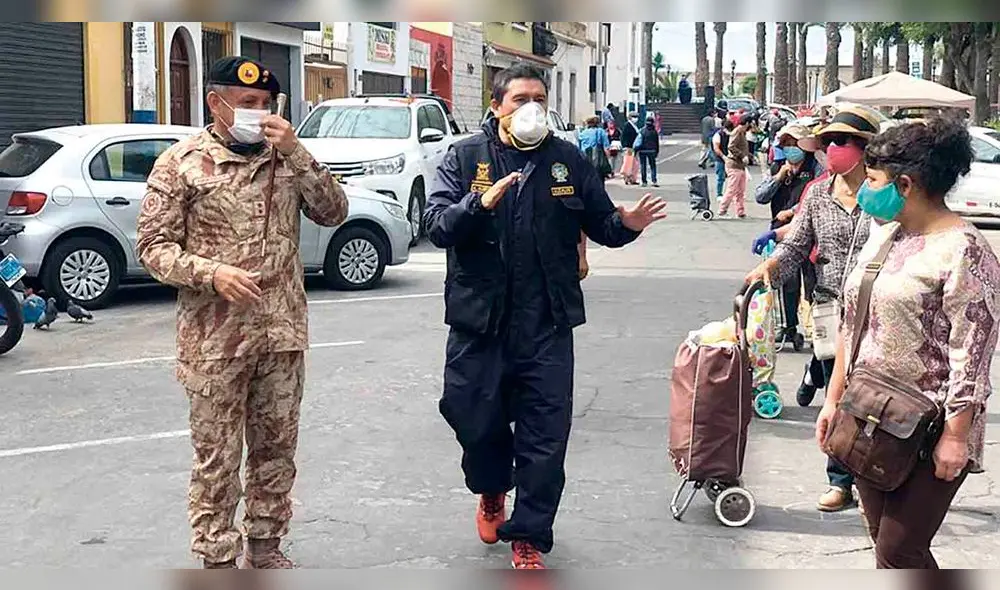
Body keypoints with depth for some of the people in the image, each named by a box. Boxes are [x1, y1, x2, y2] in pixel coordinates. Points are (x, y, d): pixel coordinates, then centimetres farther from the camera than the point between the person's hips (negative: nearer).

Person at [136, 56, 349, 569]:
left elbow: (333, 213, 0)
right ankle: (217, 560, 16)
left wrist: (296, 153, -11)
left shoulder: (285, 156, 8)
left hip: (283, 334, 4)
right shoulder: (182, 162, -4)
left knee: (277, 449, 14)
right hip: (215, 340, -4)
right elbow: (154, 246, -5)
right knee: (217, 459, 4)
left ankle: (265, 549, 29)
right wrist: (211, 273, -21)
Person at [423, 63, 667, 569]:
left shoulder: (568, 161, 7)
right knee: (475, 419, 9)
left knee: (545, 435, 2)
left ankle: (528, 538, 17)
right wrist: (480, 203, -26)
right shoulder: (465, 158, 2)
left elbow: (600, 223, 12)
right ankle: (492, 490, 42)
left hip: (546, 323, 1)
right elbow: (436, 225, -9)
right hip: (479, 319, -1)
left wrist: (626, 224, -10)